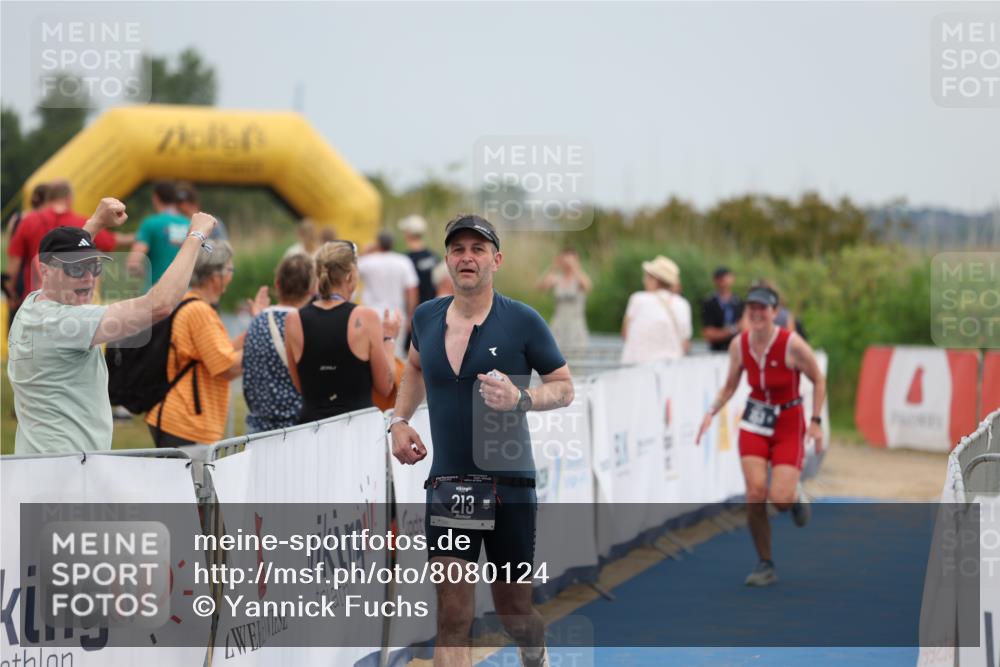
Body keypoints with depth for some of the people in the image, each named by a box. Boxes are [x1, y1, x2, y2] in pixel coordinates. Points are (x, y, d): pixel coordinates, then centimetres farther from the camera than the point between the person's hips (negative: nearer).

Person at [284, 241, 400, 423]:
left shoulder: (294, 320, 2)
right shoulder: (365, 317, -7)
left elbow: (300, 387, 12)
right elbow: (385, 387, 1)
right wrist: (389, 338, 14)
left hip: (311, 418, 3)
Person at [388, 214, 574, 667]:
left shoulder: (522, 321, -7)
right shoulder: (426, 317, 5)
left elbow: (564, 388, -1)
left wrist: (520, 397, -20)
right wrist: (400, 420, 12)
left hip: (508, 484, -2)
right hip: (445, 484, 2)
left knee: (514, 613, 12)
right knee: (452, 619, -8)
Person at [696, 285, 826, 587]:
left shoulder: (792, 344, -17)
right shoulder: (739, 344, -5)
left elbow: (818, 381, -5)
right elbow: (730, 386, 10)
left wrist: (816, 422, -11)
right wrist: (712, 412, -5)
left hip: (789, 425, -3)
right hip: (754, 424, 3)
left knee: (780, 499, -14)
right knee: (755, 493, -11)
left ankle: (796, 495, 26)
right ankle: (765, 565, 3)